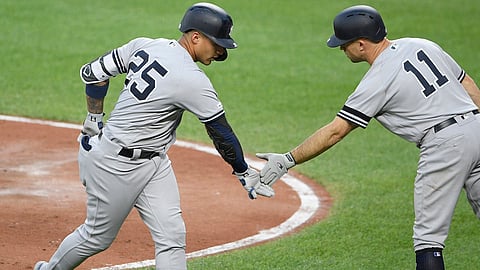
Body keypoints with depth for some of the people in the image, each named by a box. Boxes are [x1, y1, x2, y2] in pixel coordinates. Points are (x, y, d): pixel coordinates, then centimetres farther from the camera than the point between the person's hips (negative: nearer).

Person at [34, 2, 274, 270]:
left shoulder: (143, 45, -1)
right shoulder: (193, 81, -23)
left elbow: (93, 73, 5)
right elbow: (221, 133, -14)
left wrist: (94, 119, 15)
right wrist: (245, 173, -2)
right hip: (117, 164, -9)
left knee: (171, 236, -1)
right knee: (98, 236, 10)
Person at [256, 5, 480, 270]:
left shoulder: (377, 82, -8)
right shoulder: (423, 45, 12)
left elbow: (334, 132, -8)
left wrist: (287, 160, -3)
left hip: (444, 143, -8)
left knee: (428, 235, -1)